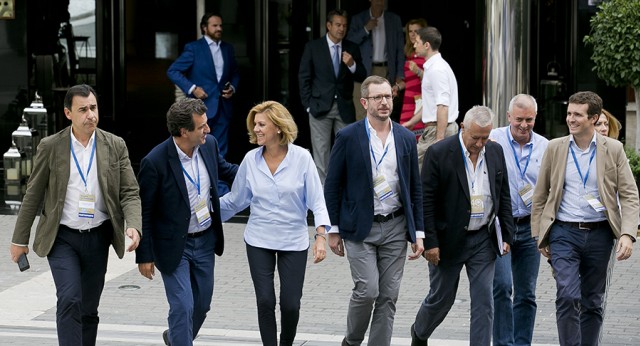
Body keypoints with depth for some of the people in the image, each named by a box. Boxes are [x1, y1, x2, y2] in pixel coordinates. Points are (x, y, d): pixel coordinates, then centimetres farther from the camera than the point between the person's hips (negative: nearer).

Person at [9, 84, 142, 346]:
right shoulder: (50, 147, -4)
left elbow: (130, 192, -1)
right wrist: (19, 239, 6)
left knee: (89, 308, 11)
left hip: (98, 237, 2)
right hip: (62, 238, -2)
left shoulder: (115, 146, -1)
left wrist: (134, 226, -20)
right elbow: (33, 195, 3)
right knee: (69, 300, -18)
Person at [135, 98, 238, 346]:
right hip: (174, 246, -6)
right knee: (183, 307, -7)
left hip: (206, 241, 6)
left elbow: (224, 169, 16)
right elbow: (143, 212, -14)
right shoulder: (155, 162, -23)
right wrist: (144, 256, -10)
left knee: (202, 304, 18)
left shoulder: (209, 145, -7)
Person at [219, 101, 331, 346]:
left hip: (294, 242, -1)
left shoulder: (301, 158, -9)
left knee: (290, 304, 0)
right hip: (259, 241, 1)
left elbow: (317, 200, -9)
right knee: (265, 302, -5)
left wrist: (321, 235, -19)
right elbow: (236, 199, 7)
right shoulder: (251, 160, -2)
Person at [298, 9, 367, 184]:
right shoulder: (313, 47, -2)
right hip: (321, 106, -2)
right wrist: (308, 105, -6)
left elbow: (362, 77, 4)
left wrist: (352, 65, -16)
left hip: (345, 107, 2)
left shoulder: (352, 48, 5)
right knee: (321, 152, 0)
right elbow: (304, 77, 0)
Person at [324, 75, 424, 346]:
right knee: (367, 290, -11)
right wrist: (334, 230, -3)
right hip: (360, 227, -3)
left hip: (396, 227, 3)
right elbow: (332, 186, 0)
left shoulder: (406, 138, 7)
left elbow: (415, 189, 11)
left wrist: (418, 233, 6)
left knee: (388, 296, 3)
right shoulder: (348, 137, -3)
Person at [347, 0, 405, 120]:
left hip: (386, 73, 1)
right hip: (364, 71, -1)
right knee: (361, 114, -8)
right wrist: (365, 29, -13)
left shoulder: (394, 19, 9)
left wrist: (400, 76, 1)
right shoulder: (358, 19, 6)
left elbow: (400, 50, 8)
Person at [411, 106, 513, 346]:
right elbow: (426, 202, -12)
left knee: (484, 301, -2)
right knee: (441, 298, 11)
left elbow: (504, 197, 10)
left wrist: (506, 236, 6)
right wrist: (429, 242, -15)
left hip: (484, 238, 3)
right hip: (448, 240, -3)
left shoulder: (495, 152, 2)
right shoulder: (439, 153, -13)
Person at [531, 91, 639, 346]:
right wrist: (539, 236, 7)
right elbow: (540, 196, 10)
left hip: (599, 234, 1)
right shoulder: (555, 148, 3)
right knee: (567, 297, -15)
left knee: (592, 303, 10)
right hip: (564, 232, -1)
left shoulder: (613, 149, 1)